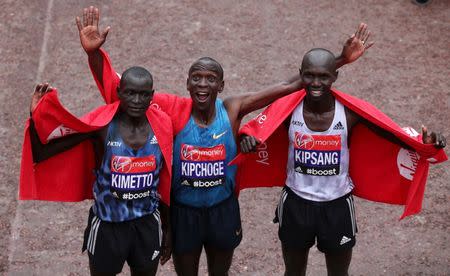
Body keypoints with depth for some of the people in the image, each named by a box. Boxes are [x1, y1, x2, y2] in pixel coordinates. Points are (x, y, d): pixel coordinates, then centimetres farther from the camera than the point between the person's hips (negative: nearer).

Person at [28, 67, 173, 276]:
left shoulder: (161, 126, -7)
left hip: (147, 225, 3)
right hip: (107, 225, -2)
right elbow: (41, 153, -17)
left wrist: (167, 230, 11)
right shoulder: (100, 125, -17)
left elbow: (165, 184, 5)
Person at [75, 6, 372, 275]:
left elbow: (288, 85, -15)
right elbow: (118, 90, -26)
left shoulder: (233, 109, -16)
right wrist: (94, 52, -43)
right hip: (184, 211, -1)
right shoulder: (175, 111, -20)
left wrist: (340, 60, -20)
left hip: (223, 209, 1)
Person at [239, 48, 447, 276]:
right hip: (295, 203, 0)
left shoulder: (351, 112, -17)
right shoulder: (287, 109, -16)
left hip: (337, 205, 0)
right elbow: (256, 131, -13)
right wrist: (247, 139, -38)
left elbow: (393, 134, -12)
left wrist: (424, 142, -31)